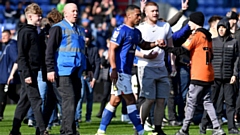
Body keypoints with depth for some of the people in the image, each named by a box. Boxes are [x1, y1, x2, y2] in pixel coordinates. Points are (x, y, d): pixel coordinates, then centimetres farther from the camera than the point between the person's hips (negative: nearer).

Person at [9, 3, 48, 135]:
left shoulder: (33, 31, 17)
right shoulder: (25, 32, -10)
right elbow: (21, 55, -15)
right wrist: (26, 74, -20)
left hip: (33, 70, 9)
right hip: (28, 71, -9)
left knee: (24, 101, 9)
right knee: (36, 100, -10)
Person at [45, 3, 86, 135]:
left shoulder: (80, 30, 22)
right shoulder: (58, 28, -2)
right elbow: (50, 50, -7)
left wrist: (86, 69, 24)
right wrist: (50, 69, -14)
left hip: (76, 72, 8)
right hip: (64, 71, -8)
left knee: (74, 100, 7)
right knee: (69, 99, -14)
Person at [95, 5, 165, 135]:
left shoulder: (136, 32, 14)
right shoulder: (121, 30, -13)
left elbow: (143, 45, 30)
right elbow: (112, 50, -16)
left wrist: (156, 43, 11)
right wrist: (114, 69, -23)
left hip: (127, 72, 9)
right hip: (120, 71, -9)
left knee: (115, 100, 10)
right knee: (130, 100, -6)